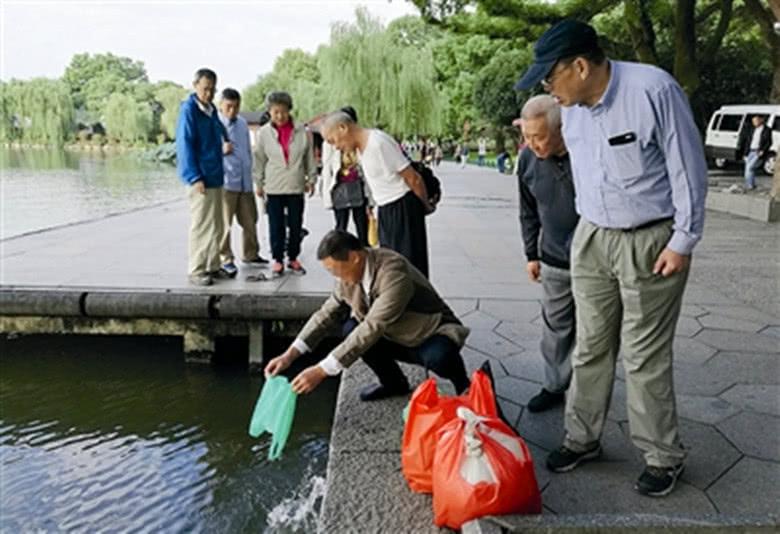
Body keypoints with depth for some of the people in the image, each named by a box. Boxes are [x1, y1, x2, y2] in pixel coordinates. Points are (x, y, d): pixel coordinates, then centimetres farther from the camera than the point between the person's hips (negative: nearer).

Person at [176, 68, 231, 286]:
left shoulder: (211, 110, 14)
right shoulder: (188, 110, -10)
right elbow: (185, 145, -15)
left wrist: (222, 147, 4)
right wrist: (195, 177, -19)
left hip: (215, 177, 8)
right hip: (200, 179, -8)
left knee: (216, 227, 13)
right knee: (200, 226, -5)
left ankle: (213, 267, 22)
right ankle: (196, 271, 3)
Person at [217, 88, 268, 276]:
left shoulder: (243, 123, 13)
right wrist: (222, 150, -19)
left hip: (245, 181, 6)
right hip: (225, 182, -6)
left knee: (250, 220, 13)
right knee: (224, 223, -1)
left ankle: (250, 254, 27)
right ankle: (225, 258, 10)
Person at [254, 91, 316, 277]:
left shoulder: (301, 131, -3)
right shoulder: (263, 133, -2)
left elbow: (309, 156, 5)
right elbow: (260, 160, 4)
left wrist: (311, 178, 6)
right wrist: (259, 184, 6)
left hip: (296, 186, 1)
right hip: (273, 188, -1)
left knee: (296, 225, 8)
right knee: (276, 226, 3)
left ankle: (293, 258, 22)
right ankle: (277, 260, 15)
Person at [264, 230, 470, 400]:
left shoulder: (394, 274, -34)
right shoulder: (349, 277, -10)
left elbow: (372, 329, -38)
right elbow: (327, 314, -2)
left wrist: (321, 371, -38)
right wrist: (289, 355, -13)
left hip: (433, 336, -7)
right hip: (397, 337, 7)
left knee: (438, 357, -38)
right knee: (351, 329, -15)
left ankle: (463, 386, -3)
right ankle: (393, 382, 6)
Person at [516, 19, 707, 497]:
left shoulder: (654, 89, -18)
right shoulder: (572, 107, 1)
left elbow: (688, 168, -12)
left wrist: (683, 241, -11)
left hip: (651, 241, -5)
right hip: (592, 238, 6)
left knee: (645, 355, 2)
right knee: (590, 347, 11)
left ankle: (664, 456, 21)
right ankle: (583, 438, 27)